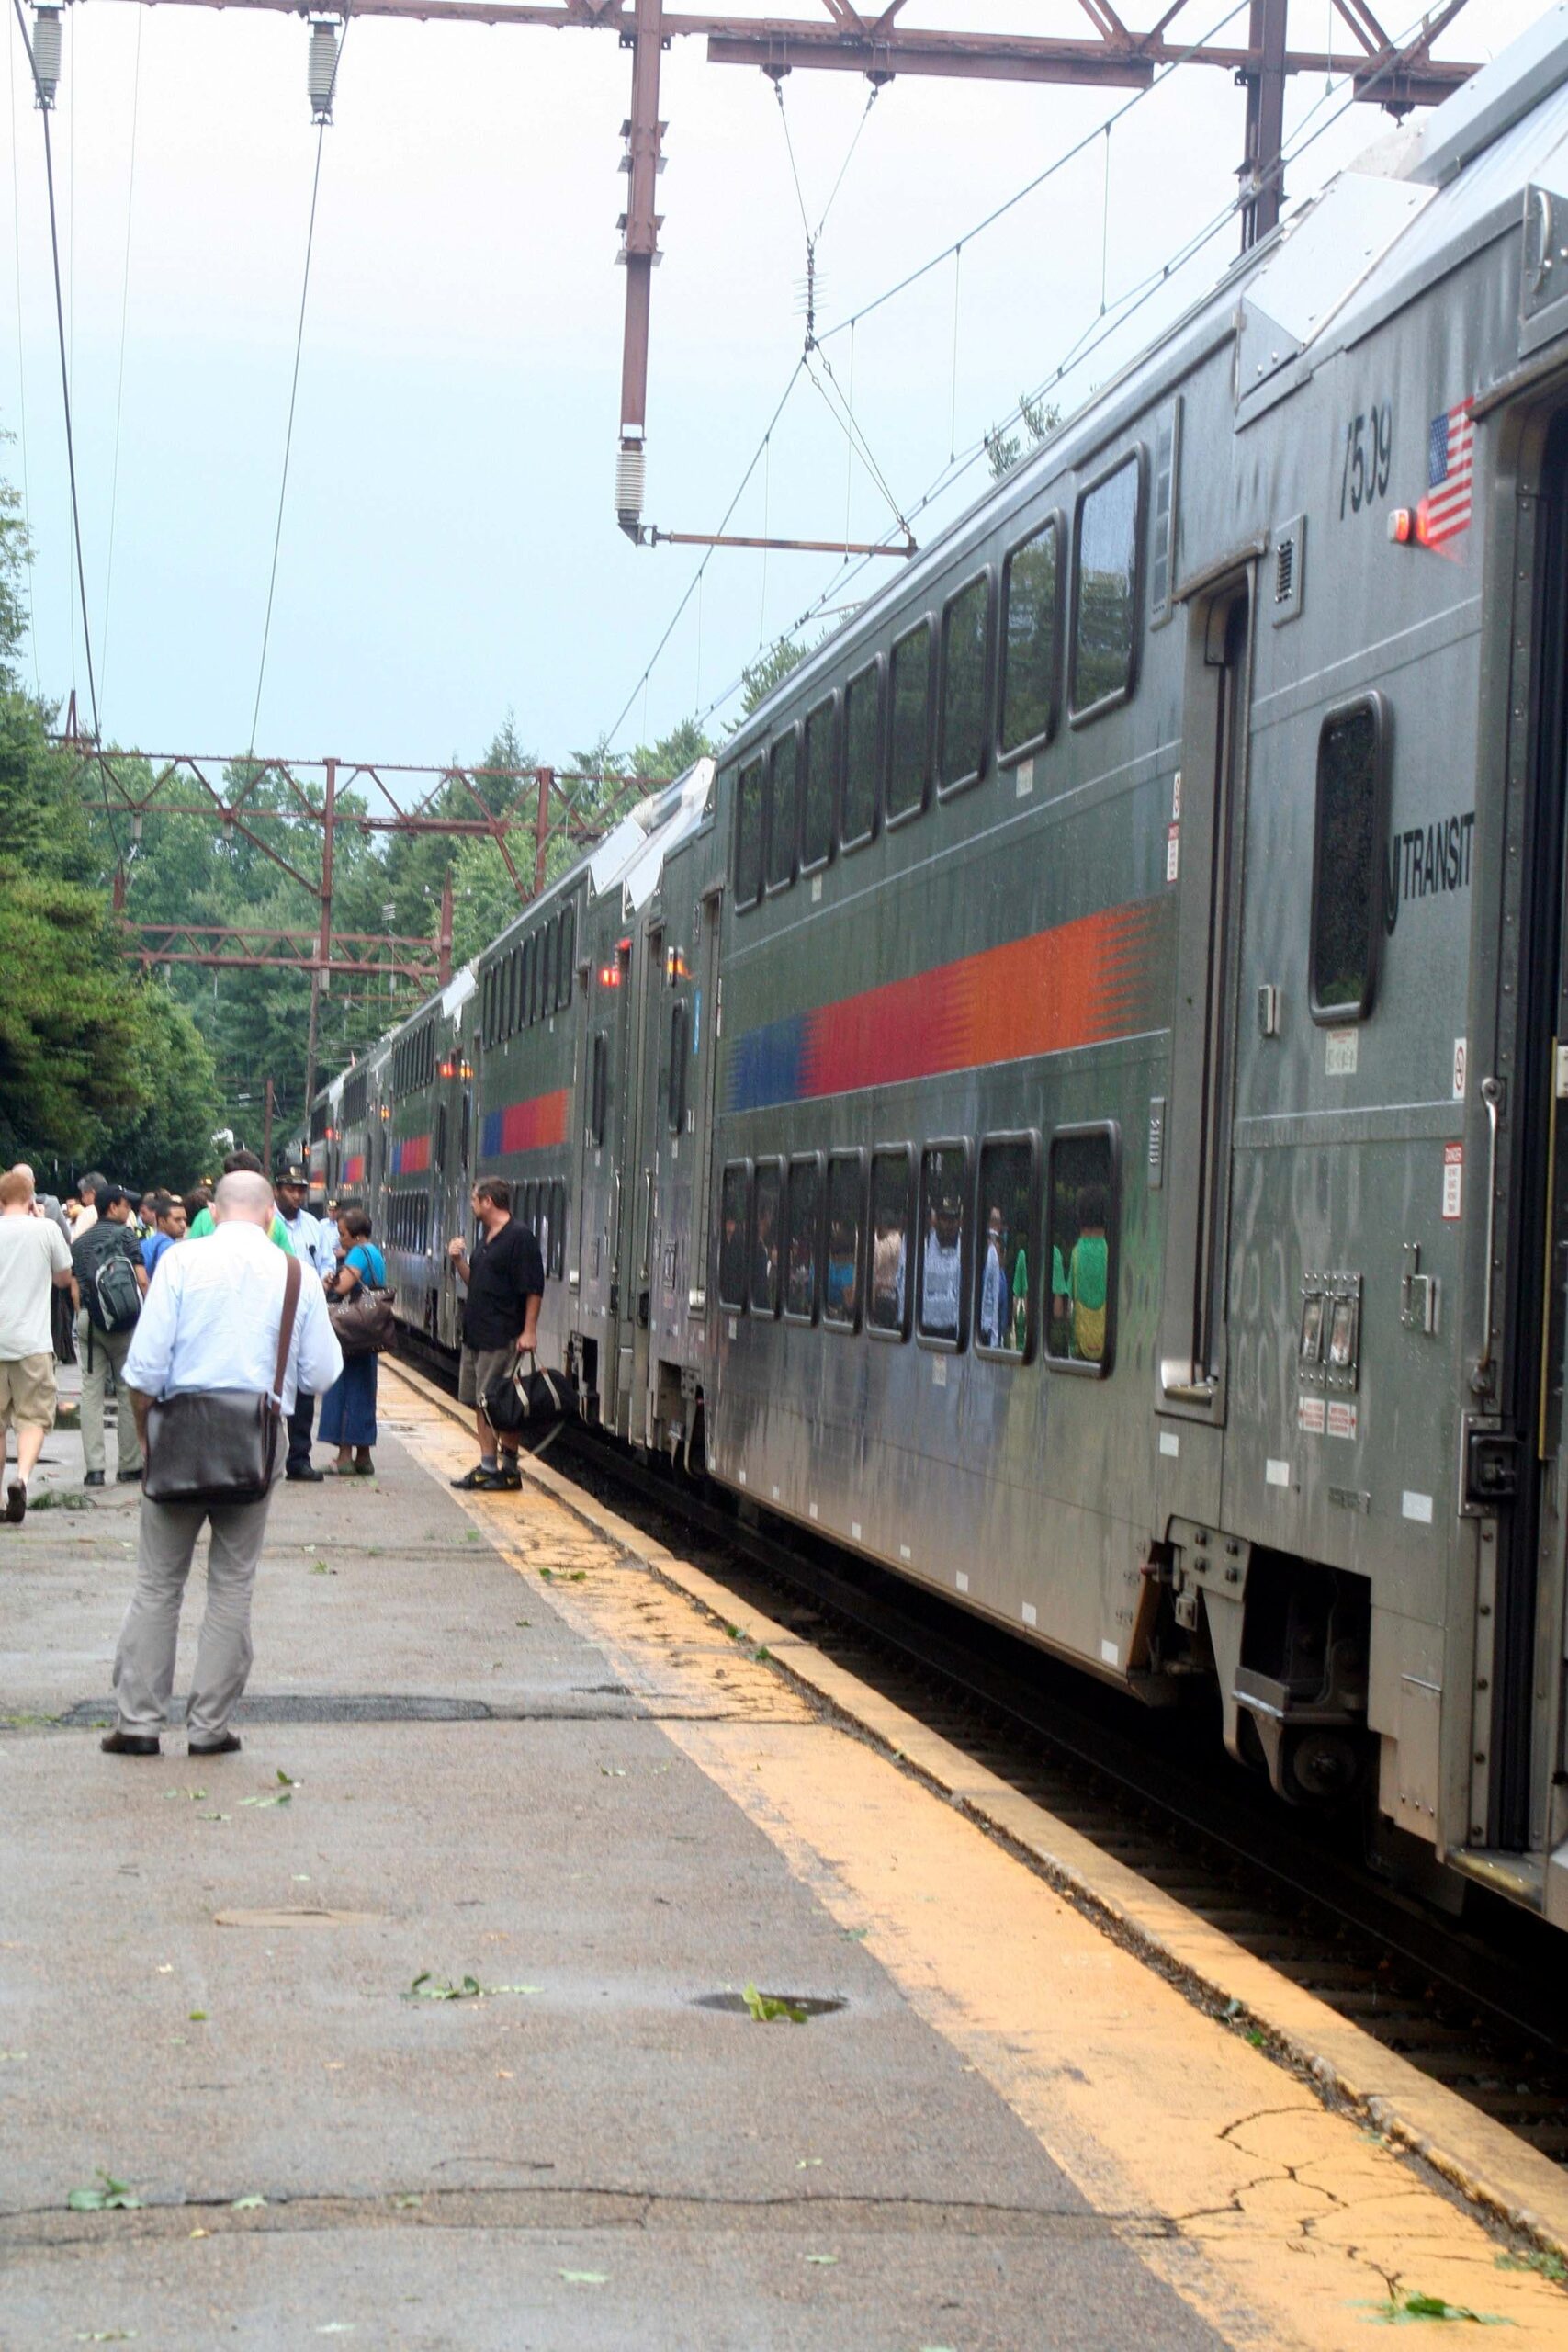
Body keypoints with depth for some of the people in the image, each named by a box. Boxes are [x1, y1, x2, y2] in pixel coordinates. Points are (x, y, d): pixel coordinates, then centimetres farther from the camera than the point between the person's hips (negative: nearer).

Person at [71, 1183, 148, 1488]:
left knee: (91, 1393, 4)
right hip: (124, 1321, -4)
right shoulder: (125, 1235, -3)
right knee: (129, 1393, 4)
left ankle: (94, 1467, -2)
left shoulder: (80, 1242, 12)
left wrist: (82, 1318, 14)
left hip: (88, 1319, 4)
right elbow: (142, 1280, -8)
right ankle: (130, 1466, 6)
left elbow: (74, 1290, 9)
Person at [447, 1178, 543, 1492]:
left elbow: (534, 1289, -16)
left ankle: (509, 1468, 1)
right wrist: (459, 1260, 7)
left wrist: (529, 1331, -19)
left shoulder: (518, 1237, -12)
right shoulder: (487, 1239, 16)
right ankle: (487, 1466, 13)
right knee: (480, 1403, 9)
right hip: (476, 1334, 10)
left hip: (502, 1337, -10)